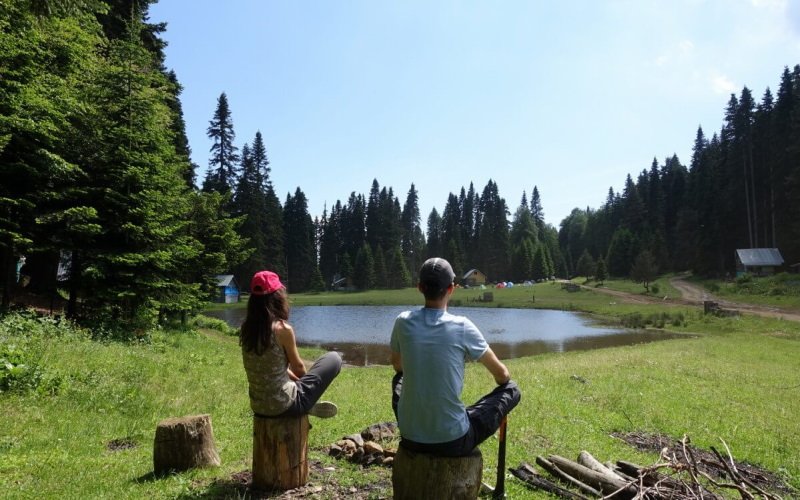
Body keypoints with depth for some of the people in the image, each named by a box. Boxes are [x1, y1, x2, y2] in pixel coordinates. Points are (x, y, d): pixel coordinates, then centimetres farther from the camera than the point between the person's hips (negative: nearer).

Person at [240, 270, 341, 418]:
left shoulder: (246, 328, -3)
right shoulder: (283, 329, -21)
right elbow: (298, 367, -5)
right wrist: (303, 379, 18)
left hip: (258, 406, 7)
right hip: (284, 405, -6)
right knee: (334, 359, 8)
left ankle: (309, 406, 24)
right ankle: (308, 406, 15)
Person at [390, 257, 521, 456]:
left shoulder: (403, 322, -6)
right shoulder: (462, 327, -14)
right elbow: (502, 375, 2)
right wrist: (504, 380, 26)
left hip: (410, 438, 4)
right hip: (454, 441, -3)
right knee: (511, 390, 13)